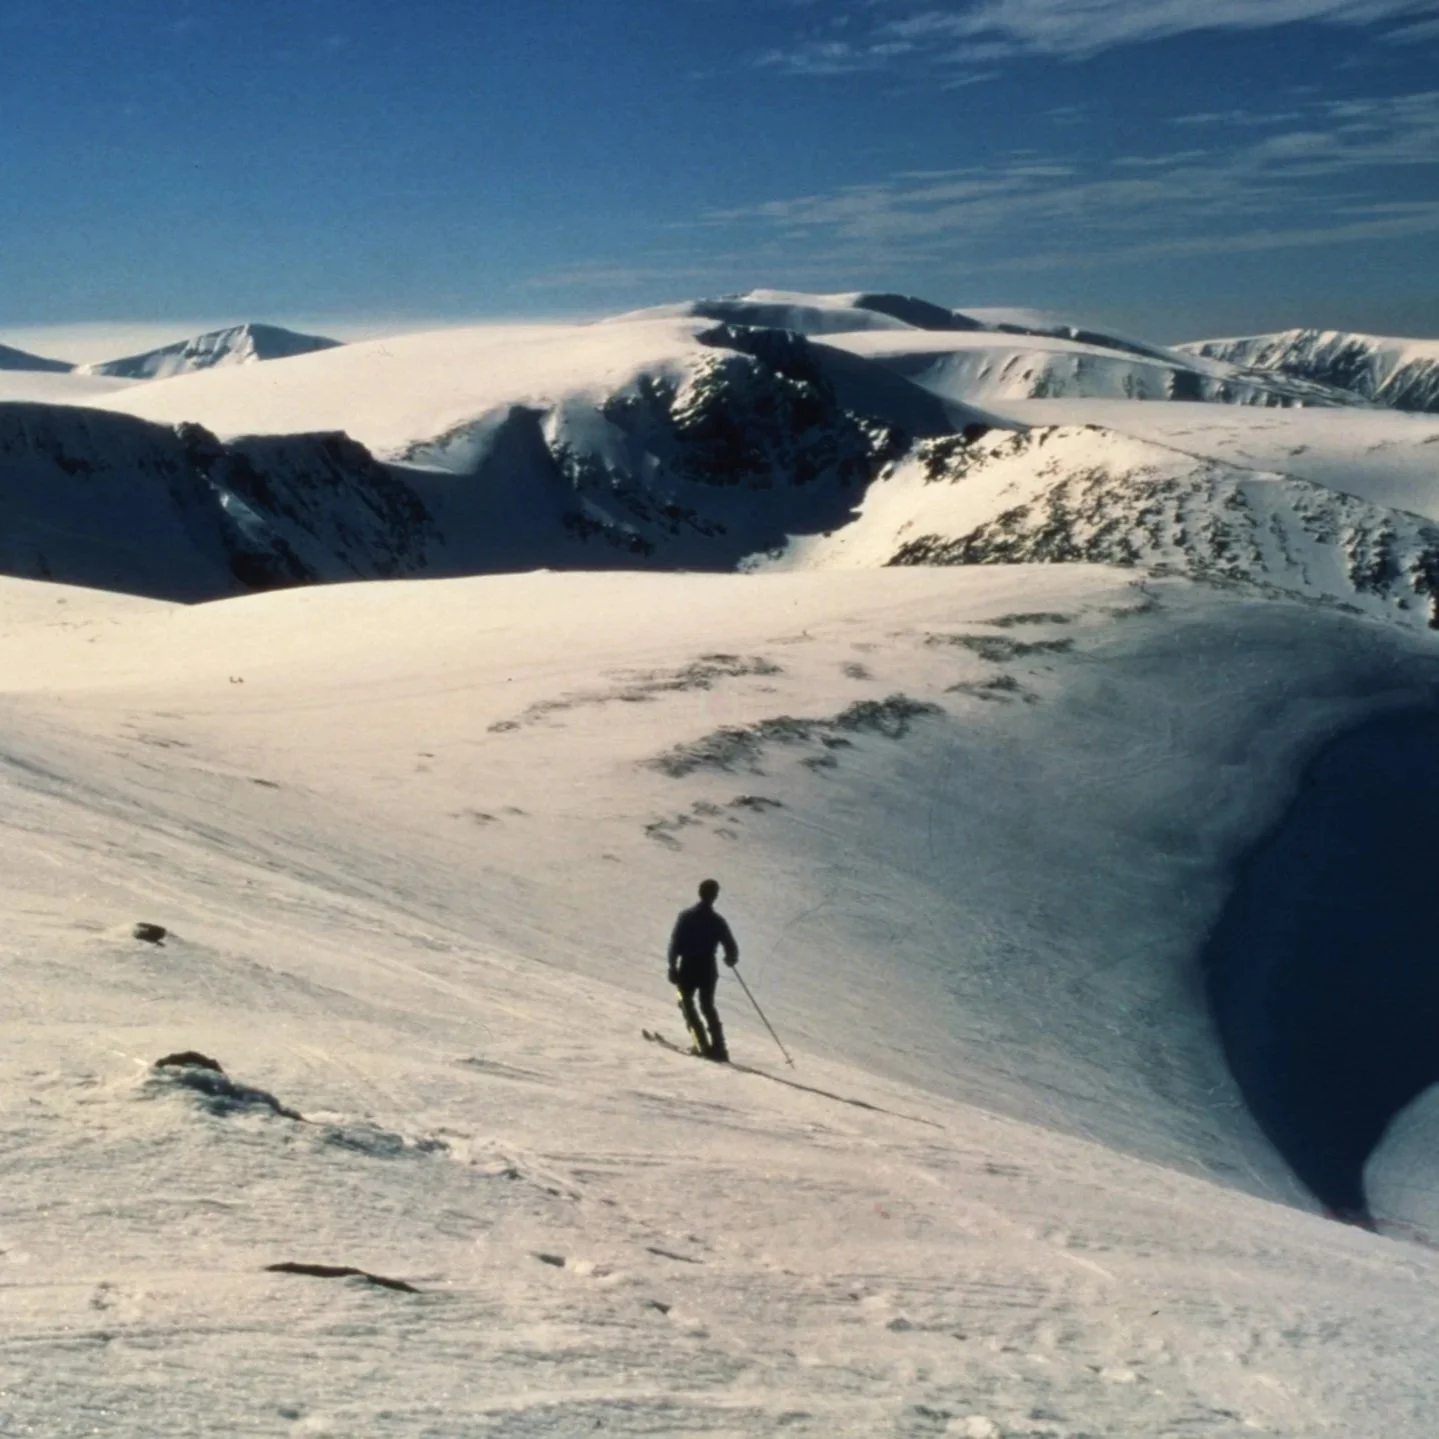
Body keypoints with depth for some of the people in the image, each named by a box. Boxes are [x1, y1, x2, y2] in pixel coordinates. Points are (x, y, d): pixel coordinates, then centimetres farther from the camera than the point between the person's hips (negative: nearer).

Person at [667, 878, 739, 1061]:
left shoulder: (686, 916, -9)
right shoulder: (718, 921, -6)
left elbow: (675, 943, -12)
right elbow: (731, 948, -4)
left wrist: (672, 966, -4)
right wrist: (731, 958, 18)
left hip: (688, 969, -2)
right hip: (708, 970, 2)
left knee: (687, 1003, 14)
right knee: (708, 1006, 19)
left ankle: (703, 1045, 0)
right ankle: (718, 1047, 12)